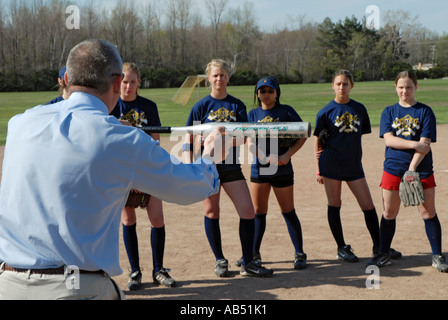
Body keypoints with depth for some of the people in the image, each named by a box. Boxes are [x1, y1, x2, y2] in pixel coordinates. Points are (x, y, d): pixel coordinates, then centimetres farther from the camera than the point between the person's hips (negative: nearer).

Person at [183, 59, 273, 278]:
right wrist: (189, 165, -9)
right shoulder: (201, 106, 2)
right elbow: (189, 138, 1)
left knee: (248, 212, -5)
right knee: (211, 212, 5)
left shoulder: (237, 106, 7)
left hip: (231, 166, 2)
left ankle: (248, 264, 5)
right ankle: (219, 260, 22)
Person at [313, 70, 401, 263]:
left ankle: (378, 246, 16)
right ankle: (342, 248, 16)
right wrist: (319, 168, 0)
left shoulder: (359, 109, 6)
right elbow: (318, 140, 2)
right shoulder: (326, 111, -1)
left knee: (368, 205, 3)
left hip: (354, 164, 3)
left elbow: (360, 134, 12)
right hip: (331, 165, -2)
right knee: (334, 206, 4)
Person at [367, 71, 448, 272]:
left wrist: (412, 168, -19)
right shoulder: (389, 112, 8)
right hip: (393, 169, 2)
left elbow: (425, 144, -9)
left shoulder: (425, 112, 1)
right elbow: (388, 140, -6)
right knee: (389, 213, 6)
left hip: (421, 170, -2)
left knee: (428, 213, 1)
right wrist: (414, 144, -18)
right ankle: (383, 255, 19)